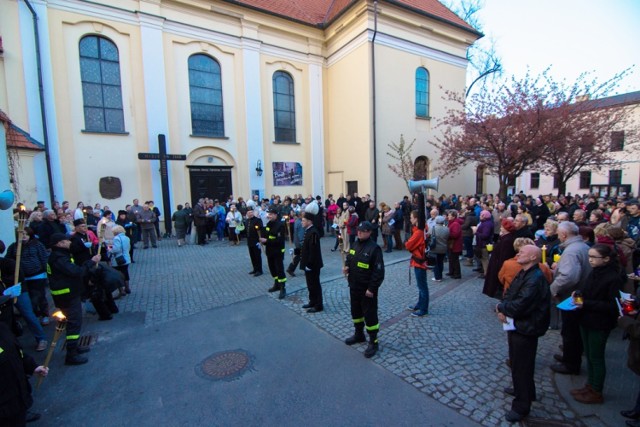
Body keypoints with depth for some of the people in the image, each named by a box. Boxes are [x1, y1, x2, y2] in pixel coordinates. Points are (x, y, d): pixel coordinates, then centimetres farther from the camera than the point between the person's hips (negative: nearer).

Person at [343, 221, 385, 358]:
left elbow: (379, 271, -20)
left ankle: (373, 342, 20)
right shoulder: (355, 244, 5)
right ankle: (359, 334, 41)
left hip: (367, 289, -8)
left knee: (370, 314, 4)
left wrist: (372, 288, -20)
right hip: (354, 286, 8)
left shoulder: (374, 248, -19)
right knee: (355, 311, 21)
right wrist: (346, 266, -4)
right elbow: (349, 258, 19)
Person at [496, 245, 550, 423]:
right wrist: (503, 311, -10)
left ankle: (521, 406, 22)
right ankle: (522, 389, 47)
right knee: (516, 362, 25)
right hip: (516, 325, 9)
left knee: (521, 366, 5)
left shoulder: (535, 279, -25)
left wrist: (500, 307, -11)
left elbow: (518, 306, -29)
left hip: (526, 329, -9)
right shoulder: (523, 274, 6)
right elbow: (509, 294, 8)